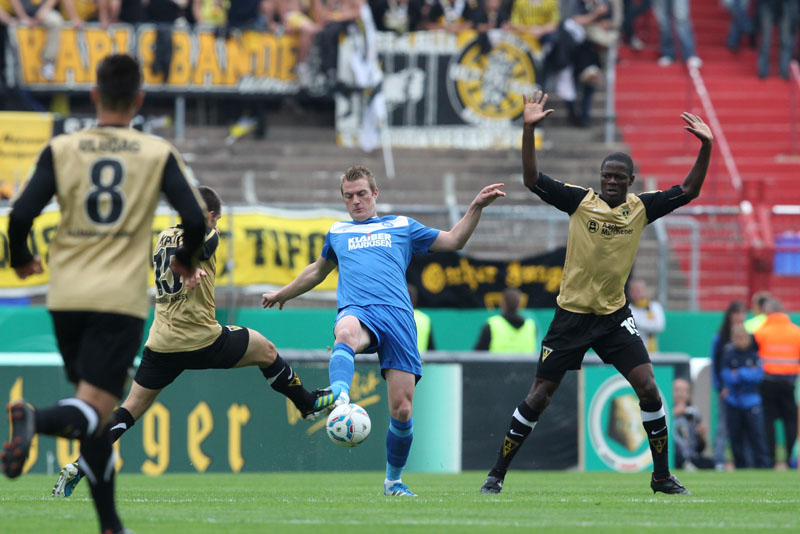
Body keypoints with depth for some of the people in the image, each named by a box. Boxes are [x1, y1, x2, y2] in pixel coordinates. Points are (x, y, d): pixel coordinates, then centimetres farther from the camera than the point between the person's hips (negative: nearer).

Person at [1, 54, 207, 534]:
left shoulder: (61, 150, 3)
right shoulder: (158, 154, 1)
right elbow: (195, 219, -4)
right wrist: (185, 261, 17)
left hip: (67, 297, 3)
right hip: (121, 299, -3)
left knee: (97, 418, 15)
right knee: (93, 412, -8)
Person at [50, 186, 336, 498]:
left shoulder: (164, 237, 12)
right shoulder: (205, 237, -8)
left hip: (162, 345, 5)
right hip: (203, 342, -5)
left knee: (132, 406, 6)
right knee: (266, 350, 20)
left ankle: (79, 467, -7)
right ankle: (308, 404, 36)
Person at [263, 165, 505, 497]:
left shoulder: (401, 226, 25)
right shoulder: (337, 233, 30)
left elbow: (453, 241, 26)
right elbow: (317, 271, 47)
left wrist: (476, 207, 15)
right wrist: (283, 294, 56)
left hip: (397, 316, 0)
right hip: (357, 311, 0)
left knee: (402, 410, -8)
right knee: (346, 333, -43)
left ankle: (393, 480, 13)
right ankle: (339, 400, -72)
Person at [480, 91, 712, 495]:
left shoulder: (641, 208, 2)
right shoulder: (580, 201, -4)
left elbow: (689, 190, 3)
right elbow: (533, 180, -11)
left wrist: (706, 147, -9)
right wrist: (528, 131, -21)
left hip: (615, 317, 2)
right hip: (571, 314, -2)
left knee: (648, 388, -9)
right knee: (539, 396, -1)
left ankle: (662, 476, 4)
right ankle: (497, 474, 8)